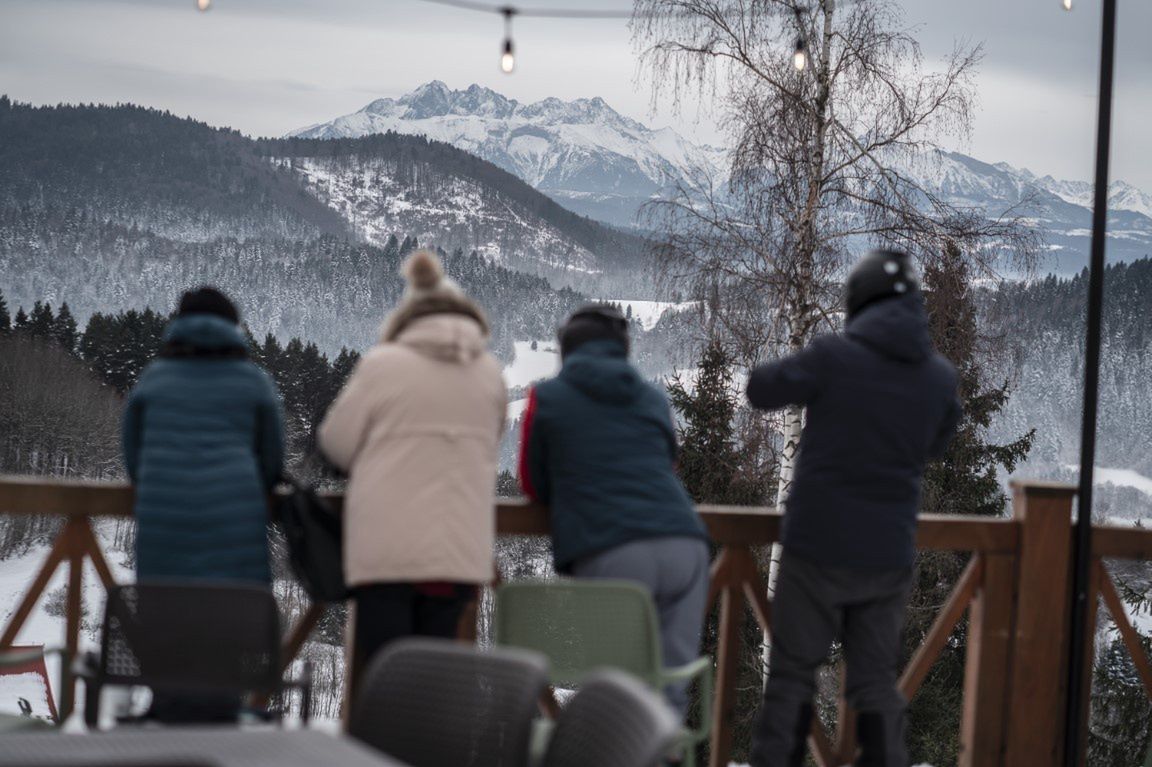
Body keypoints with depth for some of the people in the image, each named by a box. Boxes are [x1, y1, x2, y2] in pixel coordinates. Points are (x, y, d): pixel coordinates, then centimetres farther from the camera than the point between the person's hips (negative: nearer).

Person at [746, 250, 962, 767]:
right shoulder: (940, 377, 0)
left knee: (792, 676, 6)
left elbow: (761, 390, 0)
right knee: (876, 682, 11)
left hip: (818, 547, -3)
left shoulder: (833, 356, -13)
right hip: (889, 554, 3)